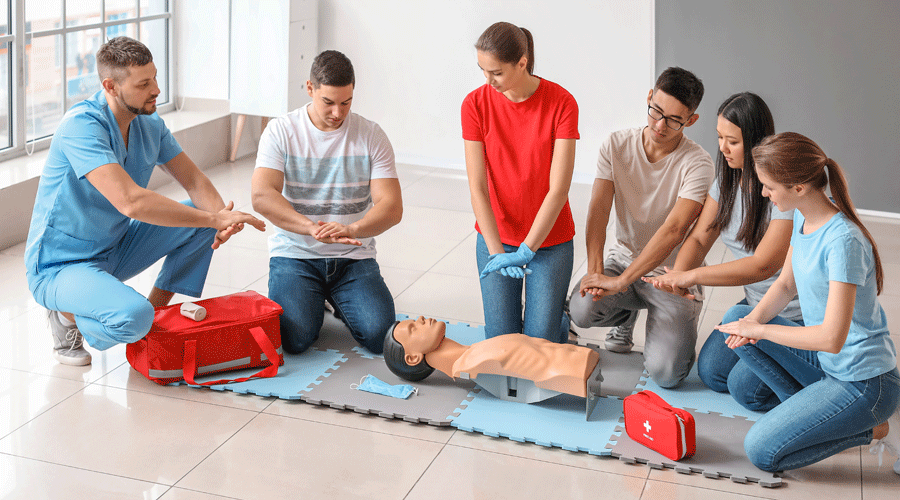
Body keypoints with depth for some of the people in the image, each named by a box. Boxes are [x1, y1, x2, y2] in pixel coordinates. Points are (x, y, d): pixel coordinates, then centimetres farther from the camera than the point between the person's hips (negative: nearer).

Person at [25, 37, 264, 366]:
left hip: (114, 251, 8)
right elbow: (131, 201, -38)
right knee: (134, 317, -35)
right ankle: (68, 315, -1)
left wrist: (221, 215, -24)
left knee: (205, 216, -7)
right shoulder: (82, 126, -27)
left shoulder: (150, 124, -1)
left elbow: (194, 181, 0)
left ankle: (158, 312, 5)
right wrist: (214, 219, -36)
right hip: (60, 266, -8)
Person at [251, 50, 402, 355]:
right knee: (295, 338, -23)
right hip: (294, 253, -1)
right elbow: (262, 197, -18)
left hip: (354, 257, 1)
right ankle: (314, 301, 13)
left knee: (379, 335, -20)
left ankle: (339, 302, 15)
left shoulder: (371, 136, -1)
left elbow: (391, 207, -9)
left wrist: (352, 229, -31)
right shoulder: (281, 132, -4)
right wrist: (313, 228, -34)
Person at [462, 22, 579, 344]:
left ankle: (558, 315, 32)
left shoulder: (561, 103, -15)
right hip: (496, 237, 2)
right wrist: (496, 252, -19)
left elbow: (558, 190, -17)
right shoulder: (475, 104, -10)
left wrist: (525, 252, -21)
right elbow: (477, 188, -11)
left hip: (549, 238, -1)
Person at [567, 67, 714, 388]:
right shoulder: (616, 145, -6)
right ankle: (627, 314, 10)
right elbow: (598, 210, -14)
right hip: (623, 257, 3)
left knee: (664, 372, -19)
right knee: (582, 309, -29)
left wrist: (619, 282, -35)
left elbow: (673, 231, -27)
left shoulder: (697, 164, -17)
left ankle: (675, 329, 19)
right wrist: (595, 272, -29)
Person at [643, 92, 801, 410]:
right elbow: (699, 238, -2)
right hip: (755, 304, 7)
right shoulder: (728, 179, -1)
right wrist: (677, 275, -24)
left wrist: (692, 276, -30)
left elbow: (763, 265, -31)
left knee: (746, 388, -11)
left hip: (798, 315, -7)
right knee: (712, 372, 1)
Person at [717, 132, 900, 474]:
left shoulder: (843, 241, -27)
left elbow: (832, 338, -30)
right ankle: (809, 407, 4)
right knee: (737, 317, 1)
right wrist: (754, 319, -8)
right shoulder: (803, 217, 0)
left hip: (862, 380, -9)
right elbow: (786, 284, 13)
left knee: (762, 452, -15)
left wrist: (760, 330, -19)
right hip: (824, 363, 9)